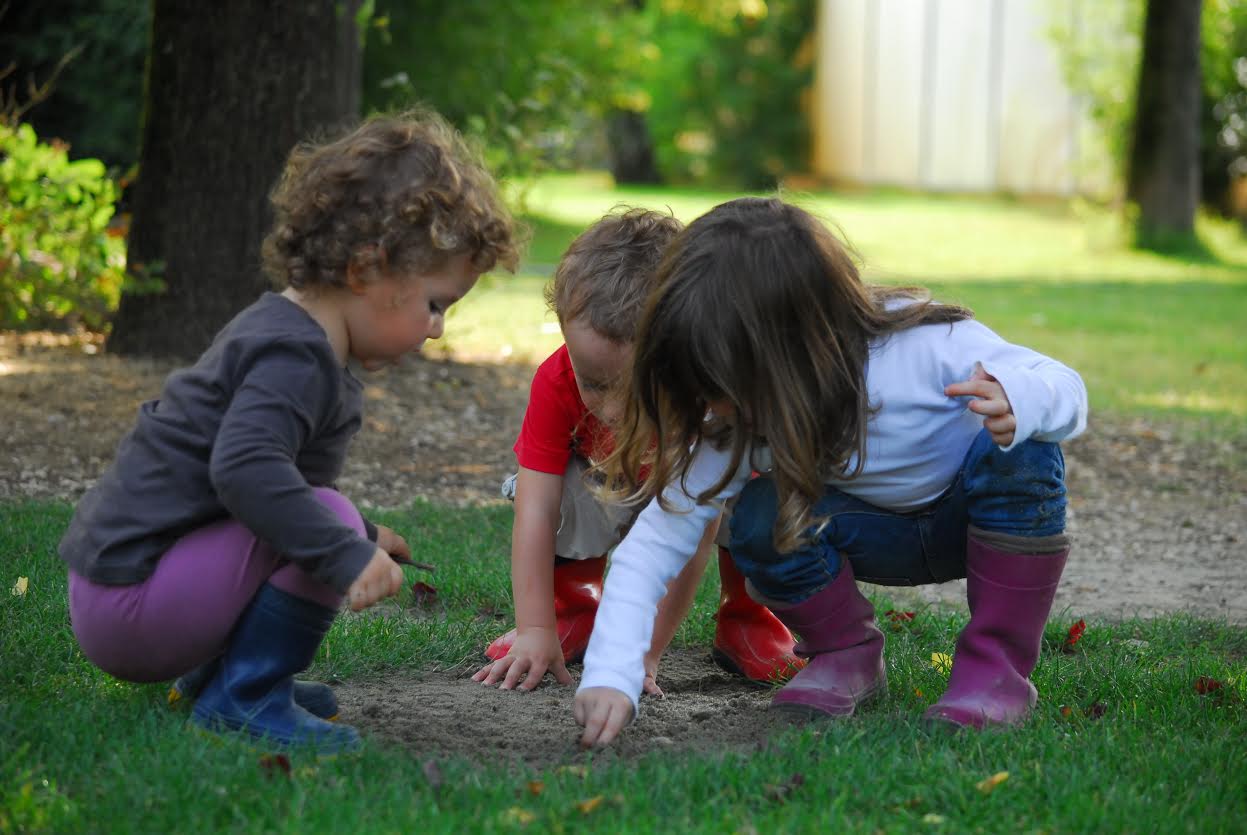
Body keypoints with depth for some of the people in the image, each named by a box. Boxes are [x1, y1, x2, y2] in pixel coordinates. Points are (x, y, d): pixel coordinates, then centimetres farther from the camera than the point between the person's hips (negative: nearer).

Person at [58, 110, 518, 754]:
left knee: (330, 527, 21)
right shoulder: (293, 357, -18)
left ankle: (216, 671, 18)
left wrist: (363, 536, 41)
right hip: (126, 603, -10)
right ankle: (242, 696, -12)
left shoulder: (285, 334, 16)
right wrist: (348, 552, -36)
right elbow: (244, 467, -37)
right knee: (329, 517, -23)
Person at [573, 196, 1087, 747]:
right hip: (884, 533, 2)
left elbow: (1066, 388, -25)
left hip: (986, 516, -2)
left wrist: (1019, 400, -51)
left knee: (1016, 450, -36)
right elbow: (653, 543, -25)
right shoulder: (734, 425, -25)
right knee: (759, 521, -27)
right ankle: (847, 654, 0)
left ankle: (998, 665, -20)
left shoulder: (925, 346, -36)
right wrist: (610, 675, -37)